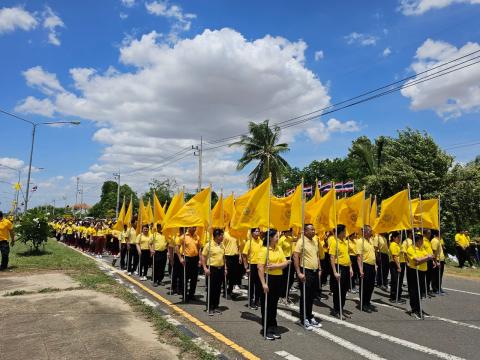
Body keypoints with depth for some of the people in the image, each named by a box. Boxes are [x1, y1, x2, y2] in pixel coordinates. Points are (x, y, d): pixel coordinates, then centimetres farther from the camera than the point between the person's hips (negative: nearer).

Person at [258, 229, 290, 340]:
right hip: (268, 278, -6)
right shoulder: (264, 249, -12)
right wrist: (263, 283, -20)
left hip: (278, 279, 6)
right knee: (267, 305, 4)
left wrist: (275, 266, -15)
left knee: (274, 304, 15)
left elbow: (285, 263, 3)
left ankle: (273, 327, 25)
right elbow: (260, 268, -16)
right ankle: (267, 329, 16)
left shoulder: (279, 248, 8)